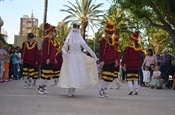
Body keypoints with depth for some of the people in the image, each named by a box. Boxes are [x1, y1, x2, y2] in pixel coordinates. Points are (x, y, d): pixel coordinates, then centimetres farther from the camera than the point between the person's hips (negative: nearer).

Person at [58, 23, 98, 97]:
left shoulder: (80, 39, 6)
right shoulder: (68, 39, 4)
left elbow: (87, 48, 5)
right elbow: (63, 48, 4)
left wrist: (94, 55, 3)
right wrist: (65, 53, -19)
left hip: (79, 58, 2)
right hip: (70, 58, -2)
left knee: (78, 74, -1)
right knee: (70, 74, -8)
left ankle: (73, 90, 10)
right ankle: (70, 90, -3)